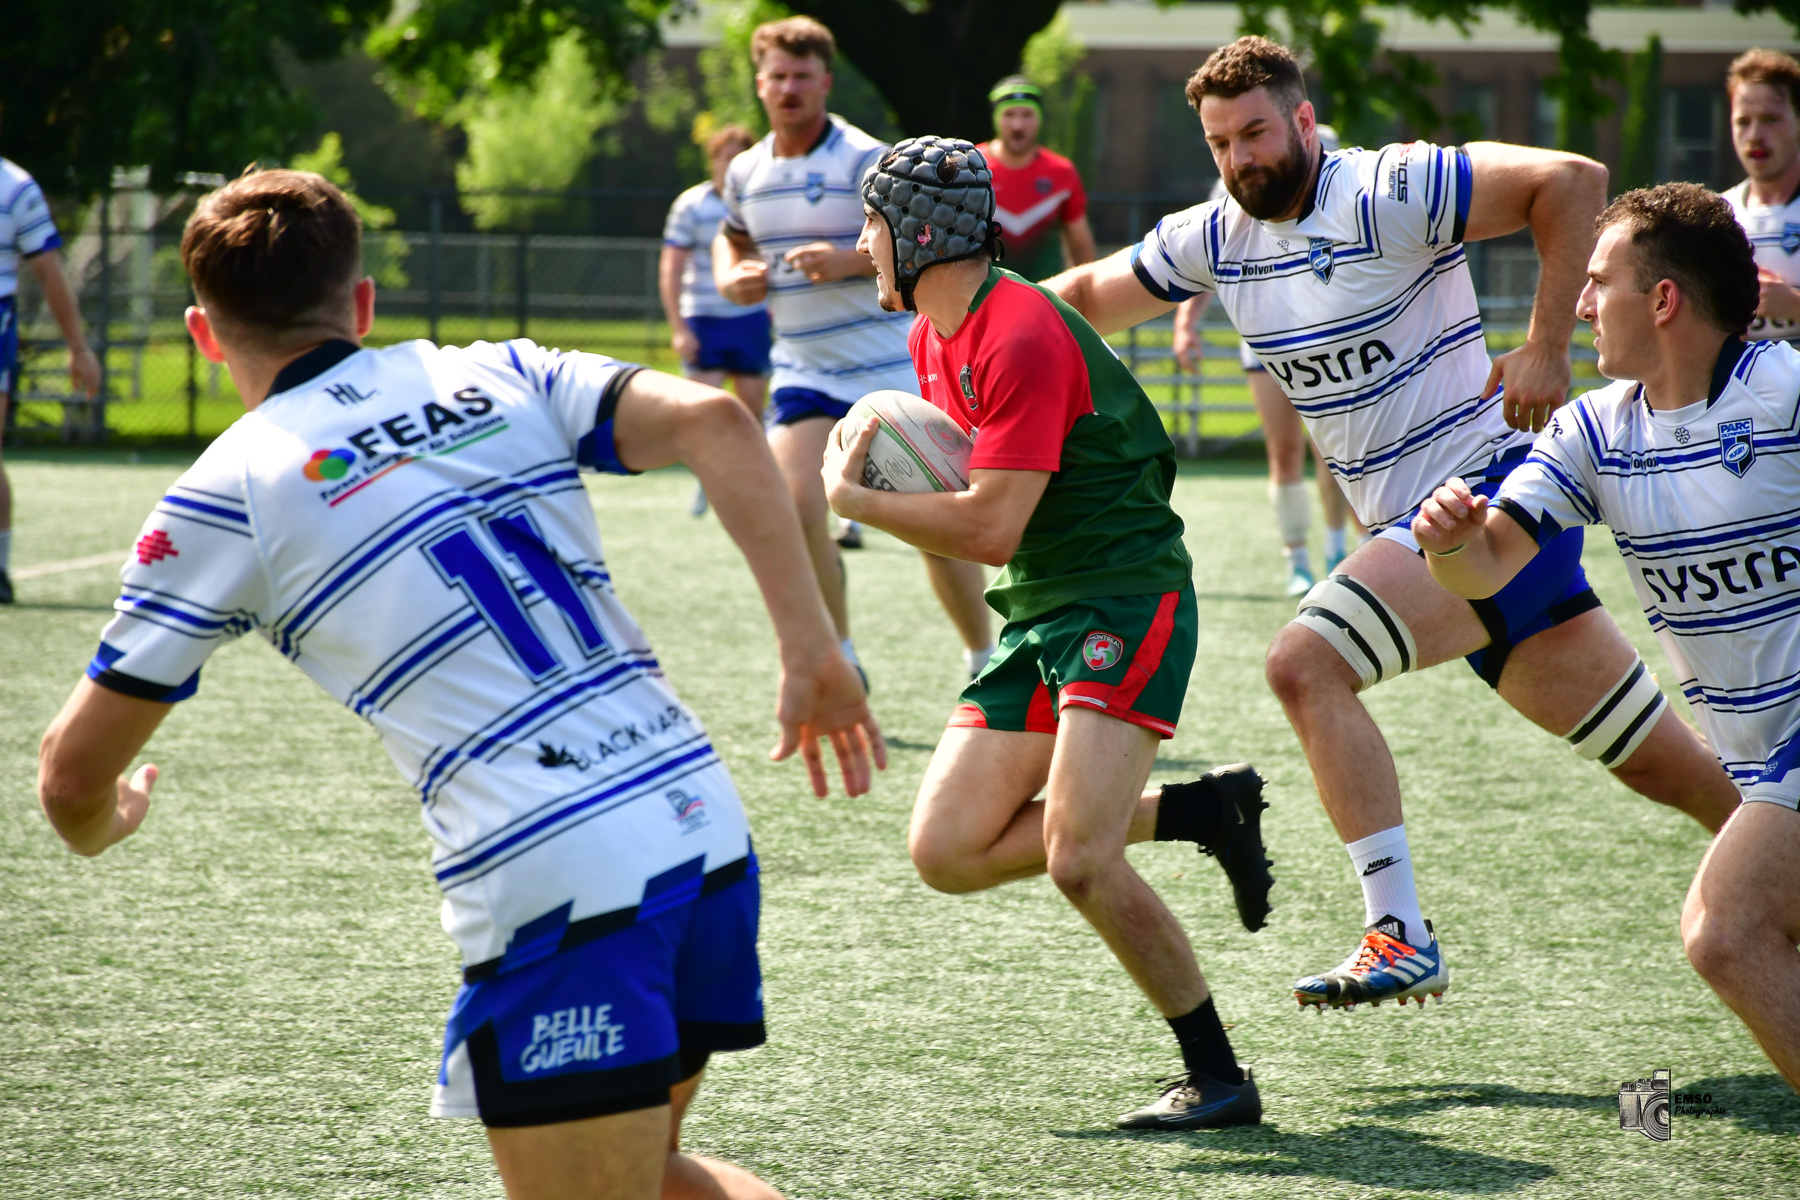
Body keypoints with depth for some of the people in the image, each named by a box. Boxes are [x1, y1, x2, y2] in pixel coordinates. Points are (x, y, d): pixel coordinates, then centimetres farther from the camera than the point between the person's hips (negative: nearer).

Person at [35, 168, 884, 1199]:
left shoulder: (225, 495, 4)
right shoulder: (497, 377, 14)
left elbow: (73, 774, 9)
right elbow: (713, 421, -3)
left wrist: (98, 824, 33)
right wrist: (813, 651, -3)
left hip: (556, 885, -6)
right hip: (704, 821, 6)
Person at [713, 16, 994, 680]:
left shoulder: (867, 161, -11)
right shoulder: (746, 172, 7)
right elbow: (732, 237, 27)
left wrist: (849, 261, -26)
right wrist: (731, 276, 4)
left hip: (890, 369, -4)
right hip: (803, 371, 4)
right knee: (794, 505, -15)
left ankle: (983, 660, 20)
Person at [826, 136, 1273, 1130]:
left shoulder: (1023, 337, -20)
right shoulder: (934, 337, 11)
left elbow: (990, 529, -24)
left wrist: (852, 498, -11)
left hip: (1125, 598, -10)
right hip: (1033, 615, 10)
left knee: (1078, 860, -22)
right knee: (946, 852, 0)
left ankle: (1217, 1078, -8)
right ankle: (1203, 809, 12)